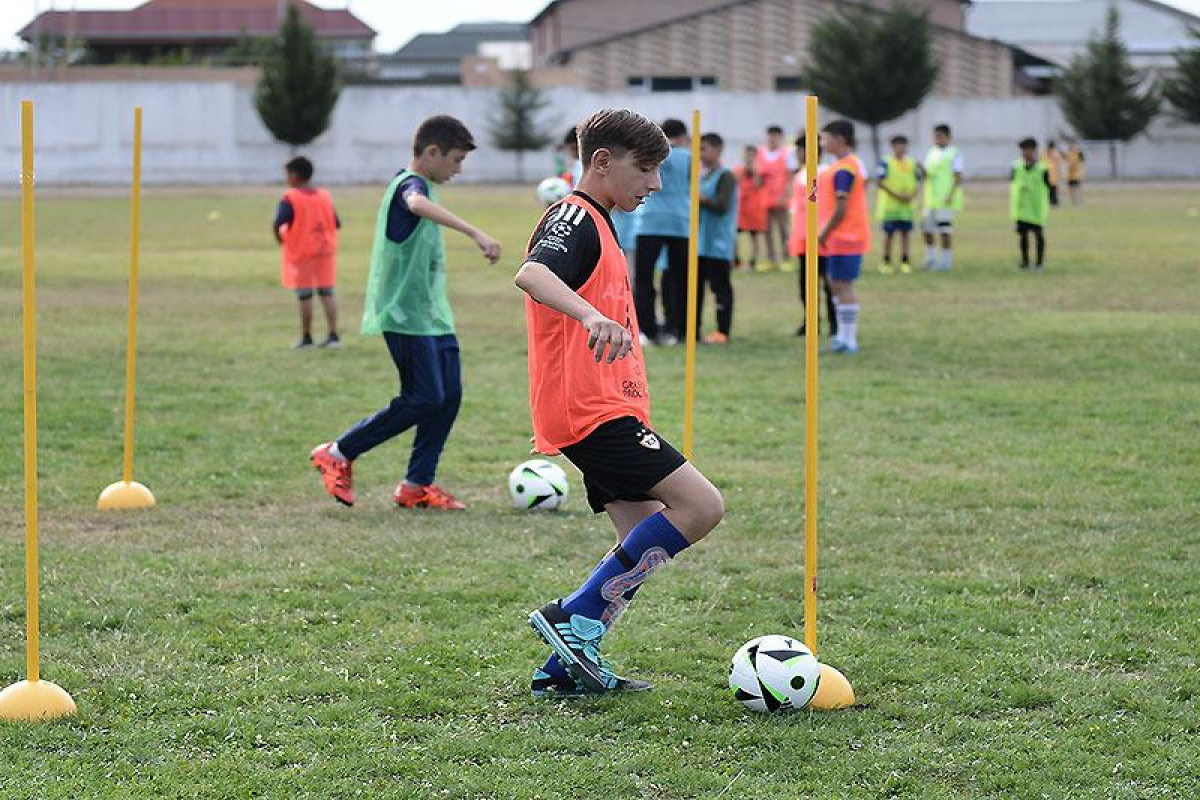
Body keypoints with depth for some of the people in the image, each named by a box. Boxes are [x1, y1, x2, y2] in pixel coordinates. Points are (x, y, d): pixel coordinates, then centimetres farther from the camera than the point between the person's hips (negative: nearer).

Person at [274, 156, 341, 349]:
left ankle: (306, 338, 7)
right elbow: (337, 223, 7)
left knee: (305, 296, 2)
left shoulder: (290, 198, -10)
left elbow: (277, 224, -21)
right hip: (325, 251, 4)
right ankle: (333, 335, 1)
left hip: (301, 253, -4)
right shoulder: (325, 196, 7)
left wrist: (280, 238, -3)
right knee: (327, 293, 7)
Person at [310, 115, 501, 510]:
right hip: (406, 314, -10)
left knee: (450, 394, 3)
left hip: (432, 313, 10)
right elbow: (419, 204, -41)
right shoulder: (410, 184, -16)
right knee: (425, 398, -10)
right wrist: (474, 233, -53)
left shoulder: (415, 184, 17)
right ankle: (338, 455, 1)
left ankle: (417, 485, 9)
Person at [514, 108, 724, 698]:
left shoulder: (593, 224, 22)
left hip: (601, 409, 10)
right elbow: (530, 274, -32)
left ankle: (565, 670, 7)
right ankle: (574, 619, -14)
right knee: (700, 506, -16)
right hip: (591, 411, -10)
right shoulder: (575, 219, -11)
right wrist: (591, 316, -49)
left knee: (646, 543, 8)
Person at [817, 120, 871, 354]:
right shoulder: (854, 164, 14)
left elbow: (841, 209, -22)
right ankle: (844, 335, 22)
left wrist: (823, 235, -15)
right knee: (836, 284, 17)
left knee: (842, 285, -6)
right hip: (849, 237, 10)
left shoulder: (843, 170, -18)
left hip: (844, 238, -10)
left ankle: (849, 340, -4)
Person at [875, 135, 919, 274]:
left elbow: (915, 183, 14)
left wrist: (912, 196, -6)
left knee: (905, 233, 5)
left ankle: (904, 262, 11)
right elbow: (881, 183, -10)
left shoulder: (911, 164, 10)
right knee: (889, 234, -1)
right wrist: (896, 195, -17)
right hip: (890, 205, -4)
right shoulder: (886, 163, -6)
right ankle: (886, 262, 6)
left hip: (906, 205, 4)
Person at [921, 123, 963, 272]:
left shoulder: (954, 154, -5)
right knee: (927, 227, 6)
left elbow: (958, 177, -9)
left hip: (946, 198, -7)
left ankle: (946, 260, 0)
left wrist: (951, 195, -18)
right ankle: (931, 258, 18)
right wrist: (923, 172, -6)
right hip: (931, 198, 7)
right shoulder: (931, 153, 14)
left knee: (944, 229, -7)